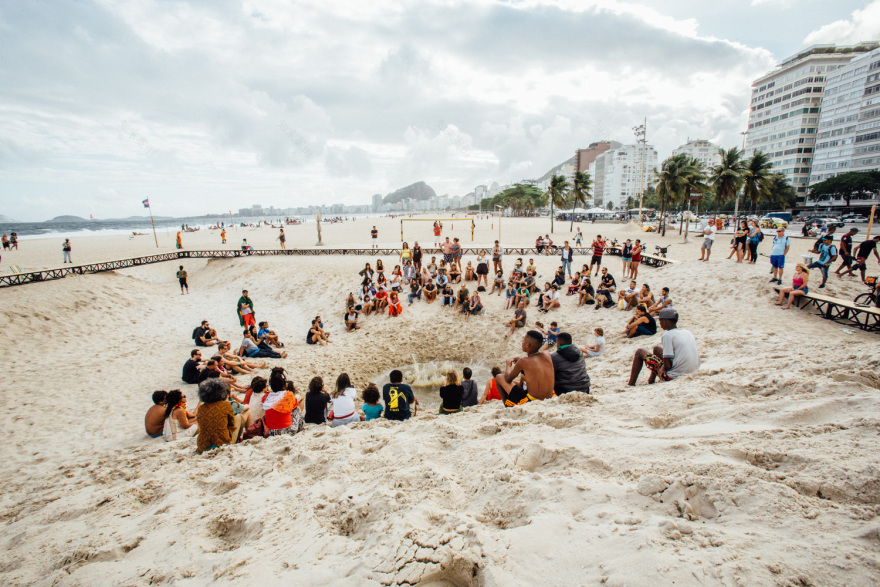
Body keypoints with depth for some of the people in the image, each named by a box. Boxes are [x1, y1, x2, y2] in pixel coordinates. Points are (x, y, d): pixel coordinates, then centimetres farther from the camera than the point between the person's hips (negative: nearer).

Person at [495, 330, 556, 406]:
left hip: (530, 402, -6)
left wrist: (509, 365, 16)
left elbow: (508, 379, -3)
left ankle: (508, 406, 22)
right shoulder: (547, 355, -4)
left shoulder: (523, 362, -17)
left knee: (499, 377, 9)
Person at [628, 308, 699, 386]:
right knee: (657, 348, 26)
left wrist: (664, 368, 1)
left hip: (673, 376, -8)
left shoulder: (667, 335, -17)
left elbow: (667, 365, -23)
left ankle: (631, 385, 16)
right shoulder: (687, 332, 5)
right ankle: (651, 380, 34)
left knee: (639, 352, 8)